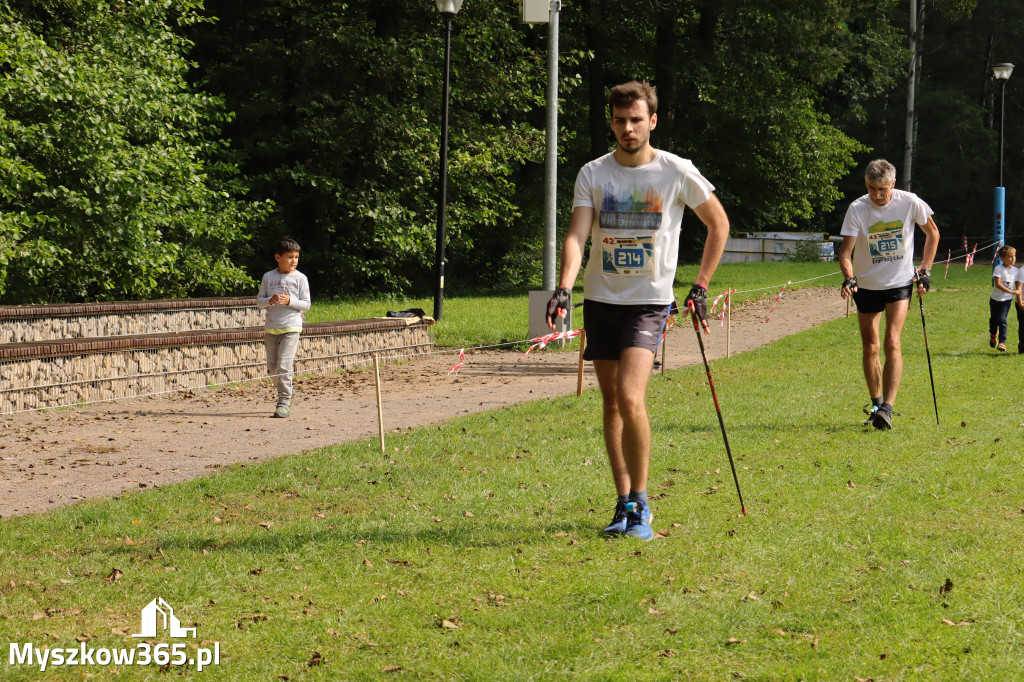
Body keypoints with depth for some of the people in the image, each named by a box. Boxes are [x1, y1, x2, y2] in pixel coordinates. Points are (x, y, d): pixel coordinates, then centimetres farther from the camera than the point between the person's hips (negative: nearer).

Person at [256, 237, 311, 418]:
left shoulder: (300, 278, 0)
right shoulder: (268, 277, 7)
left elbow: (306, 304, 0)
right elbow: (259, 300, 7)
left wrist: (290, 301, -17)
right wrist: (270, 301, -14)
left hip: (291, 327, -4)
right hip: (271, 327, 4)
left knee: (284, 365, -13)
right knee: (272, 366, 8)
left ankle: (284, 403, -9)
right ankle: (284, 393, 28)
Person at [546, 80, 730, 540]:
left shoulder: (677, 172, -4)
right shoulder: (593, 174, 1)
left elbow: (718, 225, 8)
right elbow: (577, 235, -9)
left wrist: (700, 286, 4)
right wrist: (564, 288, -26)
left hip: (649, 301, -4)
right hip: (600, 299, 4)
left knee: (630, 399, -19)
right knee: (611, 403, 8)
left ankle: (640, 503, -6)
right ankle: (624, 503, 18)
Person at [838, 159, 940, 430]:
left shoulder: (910, 202, -11)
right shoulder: (857, 209, -13)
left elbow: (932, 233, 6)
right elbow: (846, 250, -16)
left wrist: (925, 270, -1)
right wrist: (849, 278, -35)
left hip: (900, 283, -1)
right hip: (866, 284, 1)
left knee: (892, 343, -17)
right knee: (870, 348, 8)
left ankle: (887, 408, -22)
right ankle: (876, 404, 27)